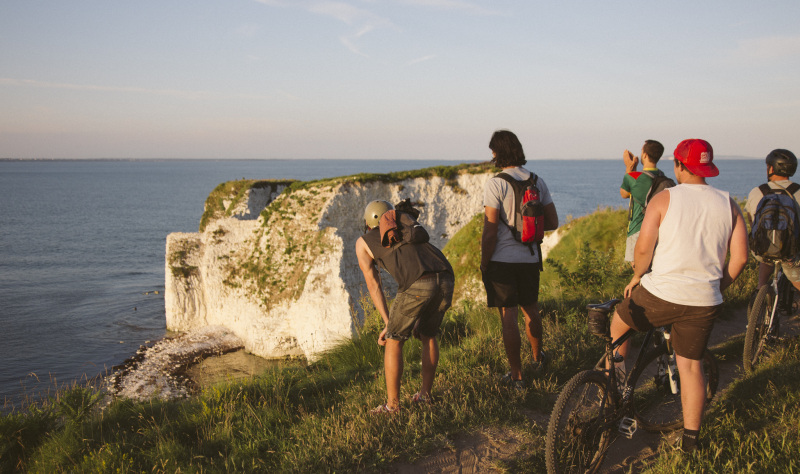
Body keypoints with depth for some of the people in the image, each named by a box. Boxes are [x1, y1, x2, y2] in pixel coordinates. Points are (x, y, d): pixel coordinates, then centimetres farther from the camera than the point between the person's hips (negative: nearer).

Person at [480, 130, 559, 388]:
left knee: (508, 316, 2)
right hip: (530, 258, 6)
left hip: (501, 260, -5)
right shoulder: (538, 181, 3)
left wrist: (484, 264, -6)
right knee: (531, 309, 23)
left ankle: (516, 375, 8)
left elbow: (490, 231, -16)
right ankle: (537, 357, 42)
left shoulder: (495, 184, -14)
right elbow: (553, 222, 6)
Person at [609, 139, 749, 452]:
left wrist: (636, 278, 4)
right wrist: (718, 287, 16)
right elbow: (740, 257, 2)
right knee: (691, 364, 14)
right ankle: (691, 437, 19)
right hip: (704, 302, 4)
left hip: (659, 295, -3)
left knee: (619, 321, 25)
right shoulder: (728, 204, 4)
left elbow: (643, 248, -14)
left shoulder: (664, 199, -7)